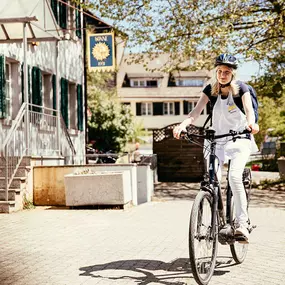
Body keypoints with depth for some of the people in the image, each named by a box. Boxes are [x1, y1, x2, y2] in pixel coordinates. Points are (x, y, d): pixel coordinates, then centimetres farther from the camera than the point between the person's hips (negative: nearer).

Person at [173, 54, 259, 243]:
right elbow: (197, 110, -16)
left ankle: (242, 223, -19)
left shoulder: (241, 88, -9)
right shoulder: (210, 89, -3)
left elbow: (249, 109, -25)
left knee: (234, 176, -25)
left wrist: (251, 123, -49)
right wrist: (183, 124, -37)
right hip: (218, 140, 3)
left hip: (240, 138, -3)